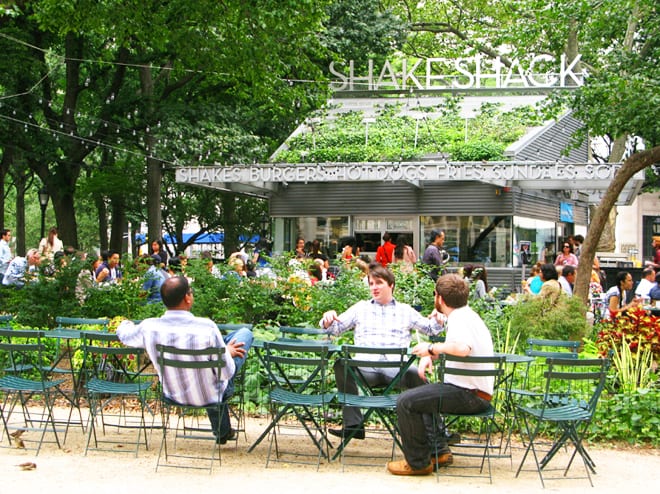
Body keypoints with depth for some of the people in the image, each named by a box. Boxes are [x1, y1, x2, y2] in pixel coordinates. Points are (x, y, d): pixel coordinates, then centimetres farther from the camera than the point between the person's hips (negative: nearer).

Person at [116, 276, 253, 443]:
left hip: (173, 395, 4)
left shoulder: (149, 327, -20)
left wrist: (126, 324, 29)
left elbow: (123, 333, 5)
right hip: (210, 397, -4)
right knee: (245, 333, 13)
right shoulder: (206, 327, -31)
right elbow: (226, 373, -22)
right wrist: (227, 352, 1)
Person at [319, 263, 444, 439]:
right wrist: (328, 321, -1)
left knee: (417, 375, -35)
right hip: (366, 367, 1)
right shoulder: (360, 308, 27)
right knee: (342, 365, -33)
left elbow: (429, 328, 25)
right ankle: (353, 424, -32)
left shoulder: (406, 311, 25)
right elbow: (336, 329, 22)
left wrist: (438, 320, 2)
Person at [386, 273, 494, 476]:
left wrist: (432, 348, -21)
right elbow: (454, 346, 27)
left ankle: (418, 462, -5)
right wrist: (429, 356, 7)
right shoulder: (467, 314, 15)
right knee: (419, 396, 29)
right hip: (477, 392, 11)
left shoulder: (459, 319, -17)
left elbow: (462, 348, -37)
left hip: (470, 394, -11)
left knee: (406, 402, -15)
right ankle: (440, 451, 23)